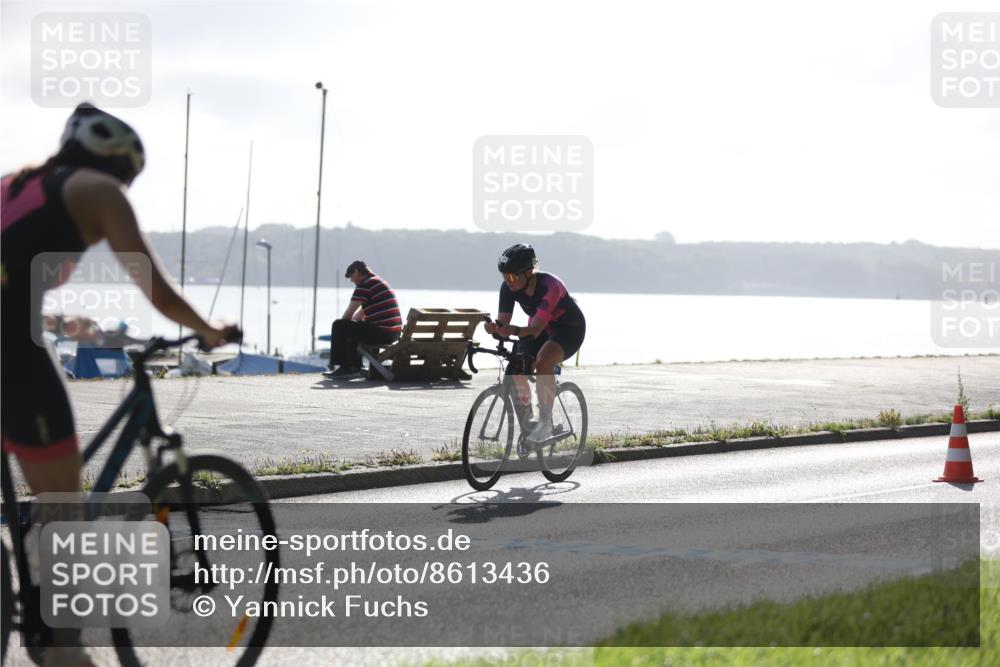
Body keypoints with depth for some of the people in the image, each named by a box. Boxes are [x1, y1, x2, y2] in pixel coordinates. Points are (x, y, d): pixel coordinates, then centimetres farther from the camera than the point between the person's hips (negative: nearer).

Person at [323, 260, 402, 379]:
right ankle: (354, 367, 26)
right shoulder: (378, 282, 23)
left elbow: (349, 314, -7)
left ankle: (337, 365, 3)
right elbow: (361, 313, 30)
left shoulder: (365, 285, -9)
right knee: (353, 328, 30)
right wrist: (347, 325, 26)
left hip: (382, 333, -10)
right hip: (394, 333, 10)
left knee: (338, 326, -5)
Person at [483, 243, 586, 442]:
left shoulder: (550, 286, -35)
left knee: (542, 361, -34)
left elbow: (536, 329, -40)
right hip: (539, 328, 7)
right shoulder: (508, 287, -17)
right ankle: (524, 424, 12)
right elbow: (503, 321, -19)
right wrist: (495, 327, -43)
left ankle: (545, 421, -25)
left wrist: (515, 331, -59)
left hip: (569, 329, -7)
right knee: (516, 371, -10)